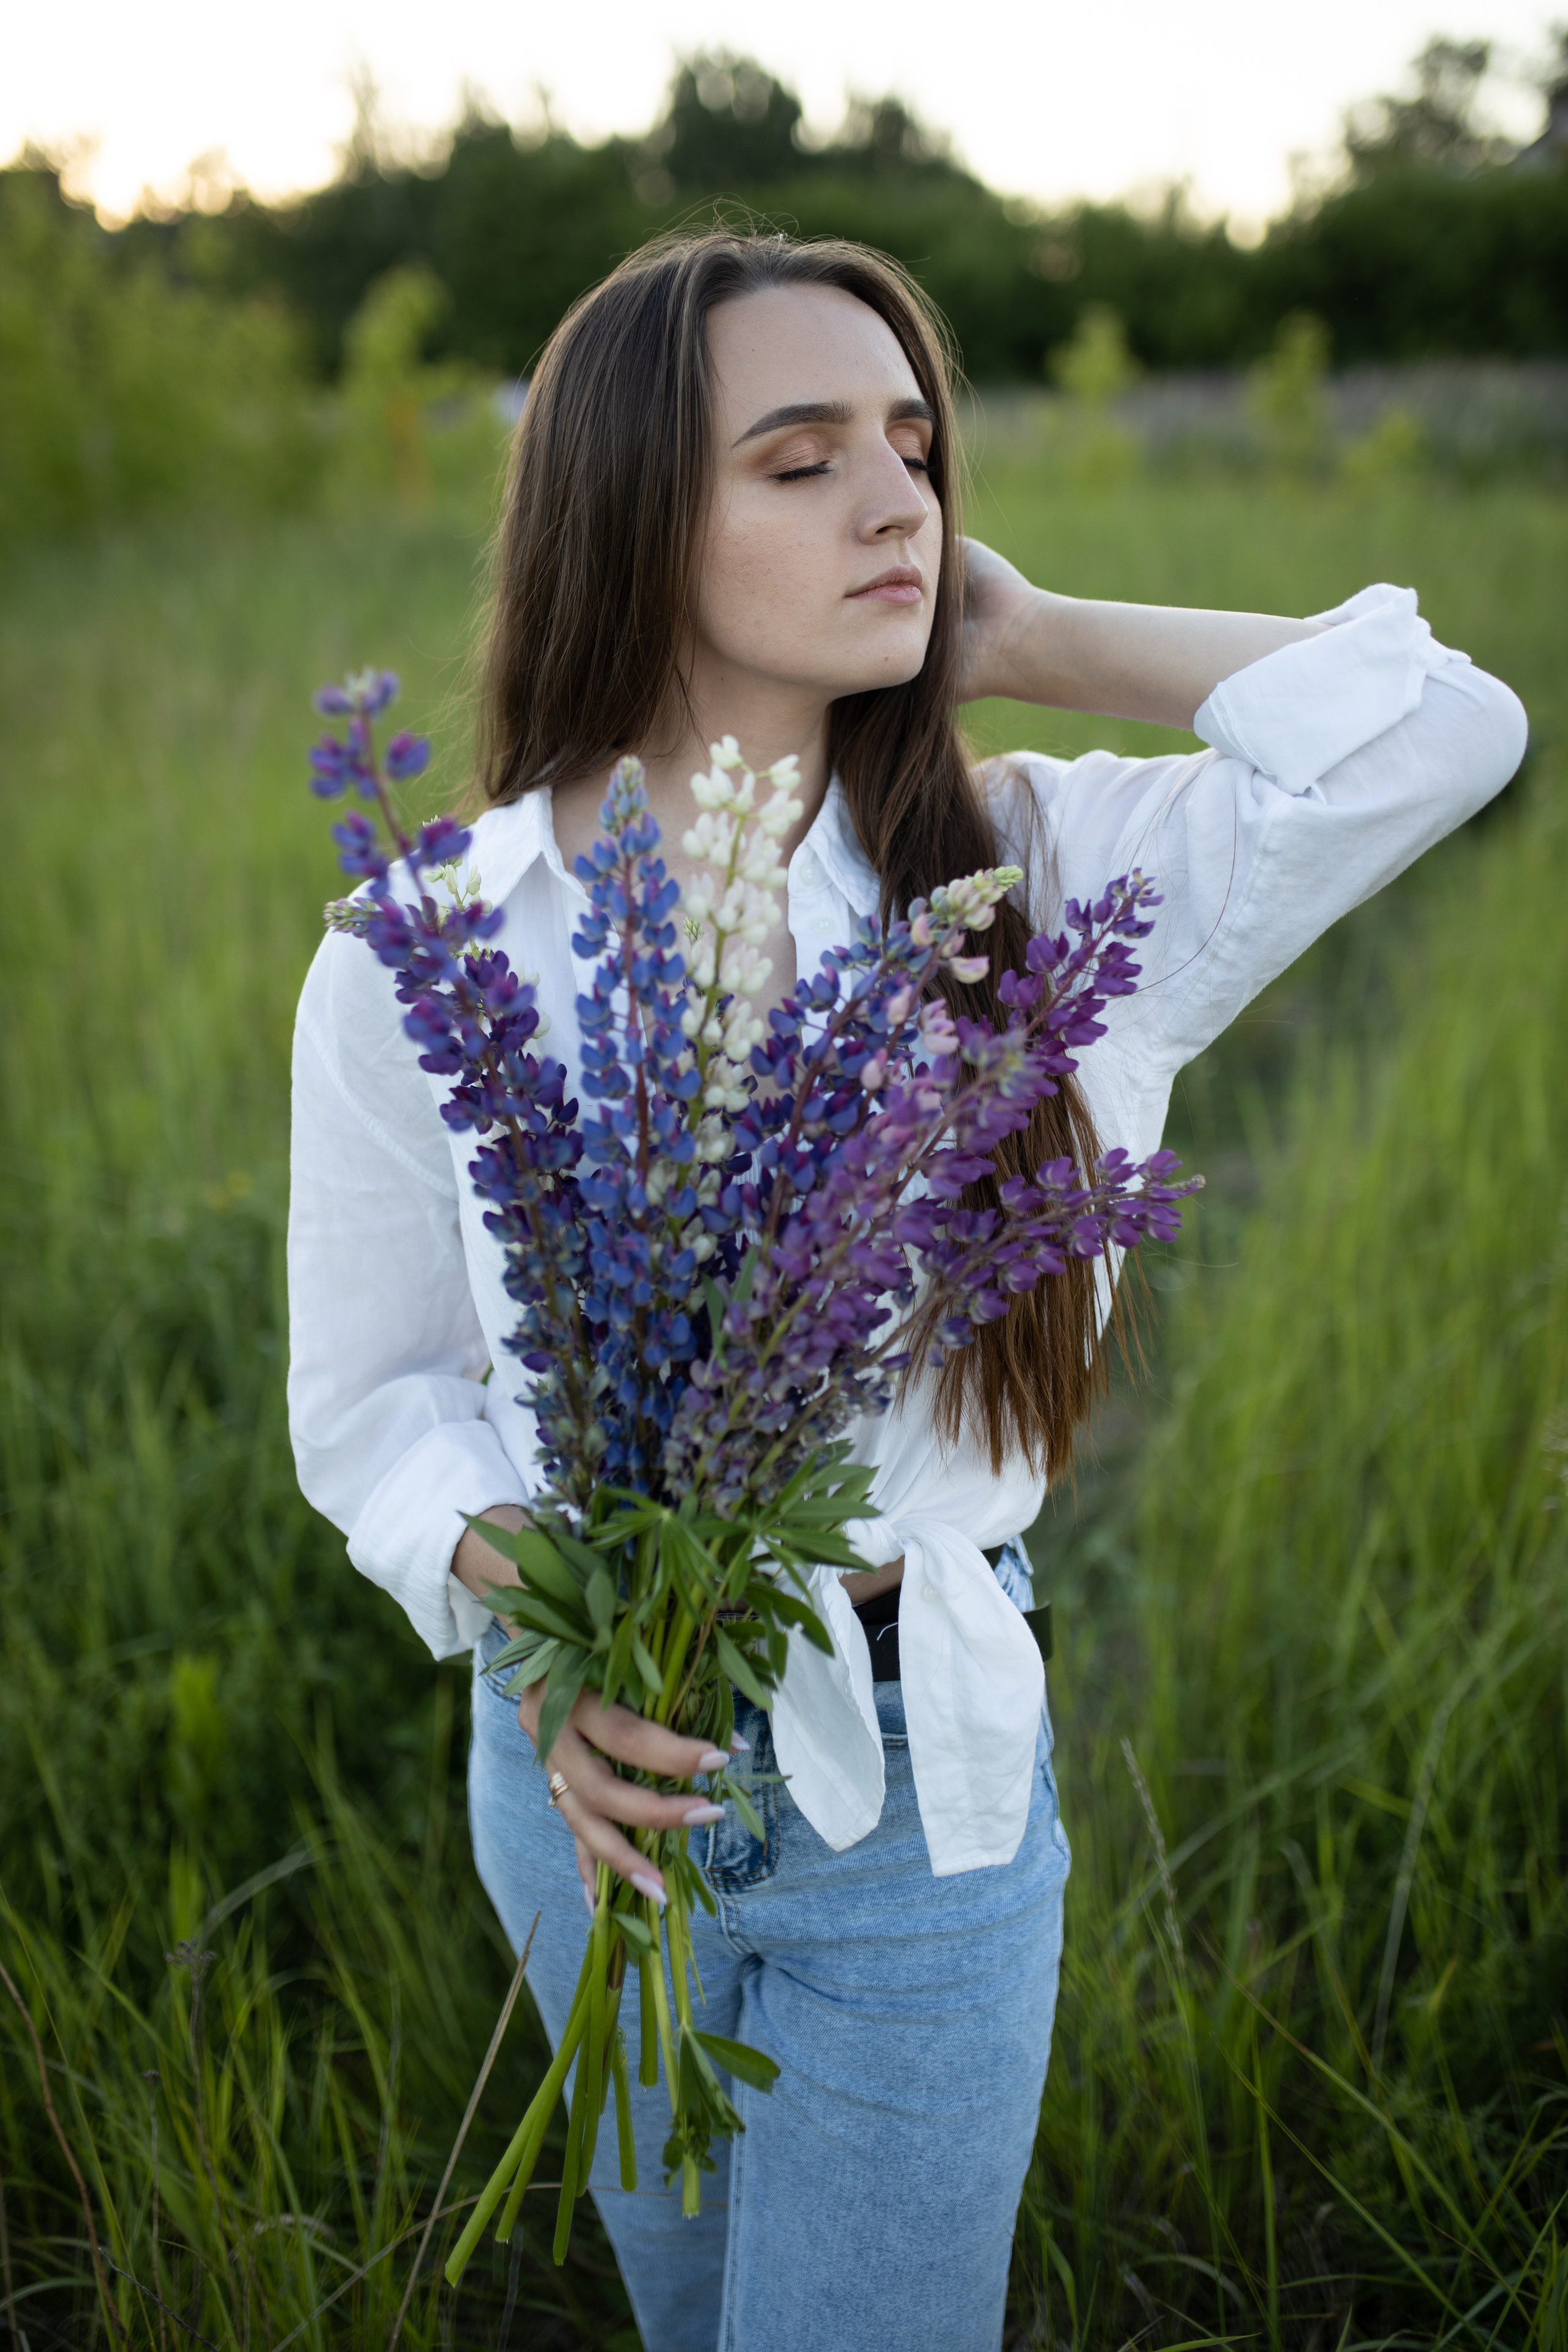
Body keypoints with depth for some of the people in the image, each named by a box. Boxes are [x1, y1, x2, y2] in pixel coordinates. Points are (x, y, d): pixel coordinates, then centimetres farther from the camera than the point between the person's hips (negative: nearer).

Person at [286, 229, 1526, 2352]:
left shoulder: (1033, 878, -11)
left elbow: (1436, 727, -24)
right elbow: (371, 1394, -4)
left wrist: (1024, 635, -15)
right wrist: (537, 1636, -22)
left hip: (928, 1763, -1)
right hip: (587, 1754, 1)